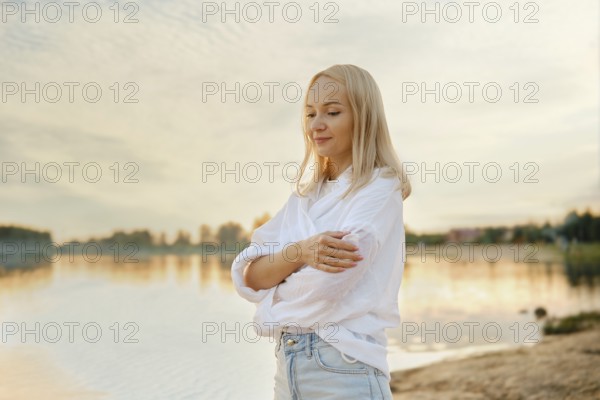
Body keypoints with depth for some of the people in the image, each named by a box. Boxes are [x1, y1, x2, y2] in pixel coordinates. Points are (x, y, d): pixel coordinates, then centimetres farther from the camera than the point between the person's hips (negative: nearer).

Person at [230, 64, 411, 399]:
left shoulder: (379, 189, -9)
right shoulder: (305, 195, 11)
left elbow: (326, 286, -20)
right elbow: (248, 276, 1)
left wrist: (272, 309, -2)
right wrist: (299, 252, -18)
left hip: (344, 367, -6)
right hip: (287, 362, 6)